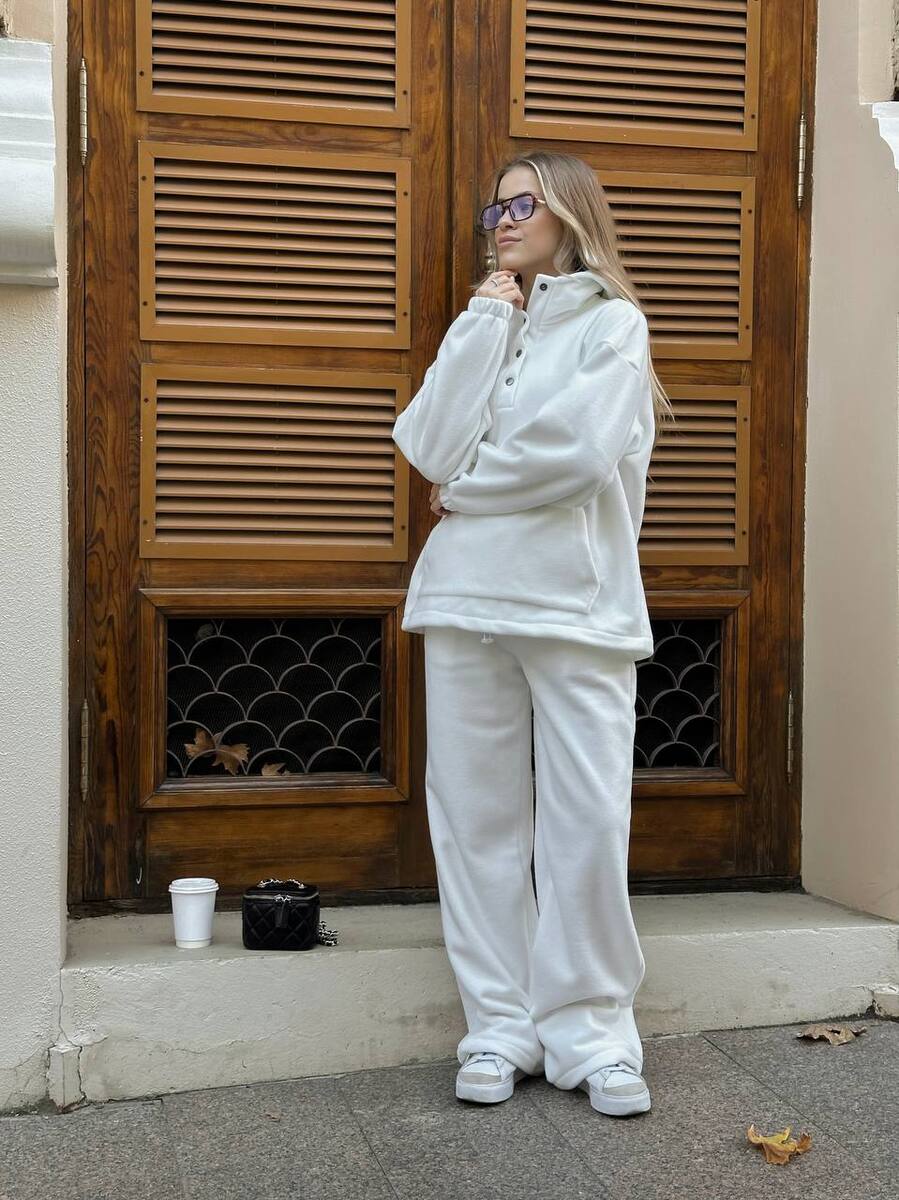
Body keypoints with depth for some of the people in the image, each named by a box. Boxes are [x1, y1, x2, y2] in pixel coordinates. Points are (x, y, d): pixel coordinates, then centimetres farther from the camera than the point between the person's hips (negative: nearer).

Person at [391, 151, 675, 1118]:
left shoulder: (611, 321, 6)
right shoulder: (483, 325, 20)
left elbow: (582, 450, -13)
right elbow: (433, 446, 1)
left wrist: (466, 488, -1)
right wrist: (486, 323, 2)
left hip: (575, 599, -4)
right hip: (467, 597, 4)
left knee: (588, 819, -5)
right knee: (478, 816, 3)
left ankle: (590, 1027, 7)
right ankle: (499, 1024, 12)